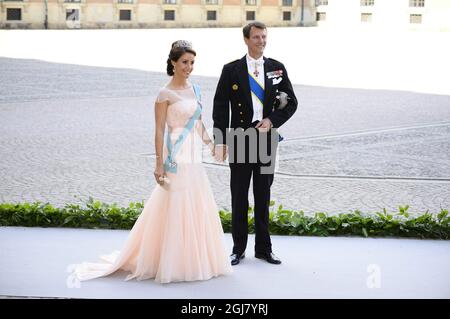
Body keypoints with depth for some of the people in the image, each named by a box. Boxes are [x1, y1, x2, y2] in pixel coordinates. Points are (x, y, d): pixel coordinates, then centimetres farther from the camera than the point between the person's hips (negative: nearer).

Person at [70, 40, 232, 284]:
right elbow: (159, 130, -10)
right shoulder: (165, 94, -9)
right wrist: (159, 163, -14)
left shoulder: (194, 90, 12)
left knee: (197, 209, 11)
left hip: (195, 159, 7)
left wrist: (210, 143, 11)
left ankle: (195, 259, 22)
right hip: (177, 158, -7)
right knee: (175, 209, -3)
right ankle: (173, 263, 7)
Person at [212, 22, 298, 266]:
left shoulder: (277, 68, 5)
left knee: (263, 197, 10)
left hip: (267, 138, 2)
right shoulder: (231, 70, -2)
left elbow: (291, 102, 7)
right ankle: (238, 249, 15)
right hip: (240, 139, -2)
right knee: (239, 197, 5)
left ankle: (263, 248, 19)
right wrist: (220, 141, -8)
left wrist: (272, 120, -10)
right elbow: (220, 107, -2)